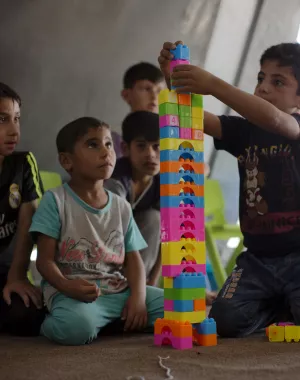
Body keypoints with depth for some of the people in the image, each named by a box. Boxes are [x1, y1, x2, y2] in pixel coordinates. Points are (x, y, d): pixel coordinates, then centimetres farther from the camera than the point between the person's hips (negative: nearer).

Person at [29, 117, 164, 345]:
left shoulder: (121, 207, 13)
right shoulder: (55, 201, -2)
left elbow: (133, 259, 11)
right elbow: (45, 259, -6)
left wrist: (138, 296, -10)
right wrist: (67, 286, -28)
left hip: (120, 291, 6)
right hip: (74, 293, -5)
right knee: (76, 326, -39)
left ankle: (111, 322, 4)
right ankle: (52, 324, -2)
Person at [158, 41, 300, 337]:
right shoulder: (244, 130, 9)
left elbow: (273, 119, -29)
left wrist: (213, 85, -36)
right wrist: (173, 78, -22)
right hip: (258, 256, 4)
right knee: (225, 320, -13)